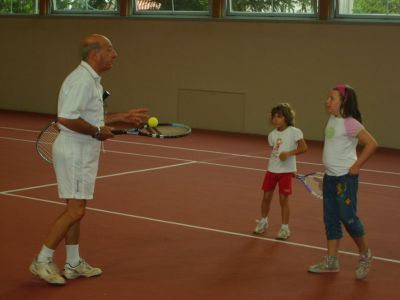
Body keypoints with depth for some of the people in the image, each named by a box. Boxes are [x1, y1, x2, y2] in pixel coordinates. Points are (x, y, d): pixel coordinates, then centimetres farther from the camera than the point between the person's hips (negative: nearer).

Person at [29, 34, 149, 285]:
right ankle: (42, 261, 1)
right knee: (75, 211, -8)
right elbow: (66, 119, -29)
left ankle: (74, 264, 22)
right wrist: (98, 131, -20)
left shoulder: (92, 80, 14)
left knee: (76, 209, 14)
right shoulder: (82, 80, -20)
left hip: (82, 153, 11)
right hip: (74, 153, -11)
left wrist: (122, 117, 19)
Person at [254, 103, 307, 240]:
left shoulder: (294, 132, -10)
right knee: (266, 196, 10)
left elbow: (303, 147, -16)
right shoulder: (272, 134, 6)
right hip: (272, 169, 5)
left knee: (283, 199, -2)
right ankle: (263, 221, 30)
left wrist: (288, 153, -27)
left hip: (286, 170, -5)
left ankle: (284, 228, 10)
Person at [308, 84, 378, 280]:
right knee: (331, 219, 10)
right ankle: (331, 262, 17)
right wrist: (329, 168, 15)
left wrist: (356, 166, -17)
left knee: (348, 218, -3)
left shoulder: (350, 123, -16)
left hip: (345, 178, -8)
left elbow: (371, 143, -20)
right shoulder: (332, 120, 8)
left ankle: (365, 255, 18)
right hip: (330, 176, 8)